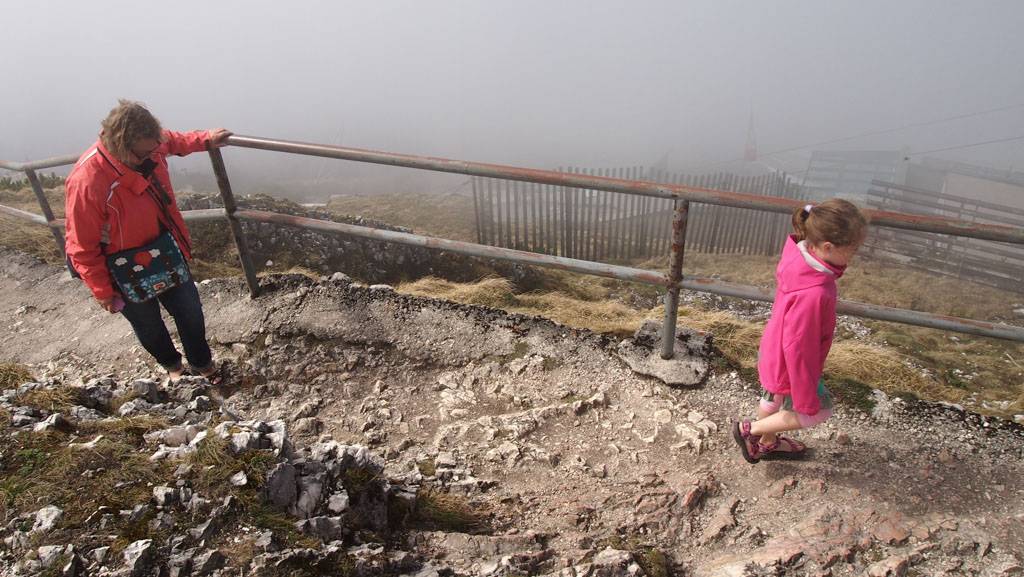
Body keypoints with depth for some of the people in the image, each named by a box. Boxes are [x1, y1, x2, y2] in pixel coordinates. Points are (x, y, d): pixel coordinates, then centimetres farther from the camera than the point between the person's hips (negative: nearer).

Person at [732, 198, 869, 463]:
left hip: (773, 351, 8)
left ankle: (768, 442, 59)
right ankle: (750, 430, 30)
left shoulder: (799, 253, -16)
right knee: (817, 412, 19)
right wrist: (806, 399, -19)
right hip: (789, 369, -8)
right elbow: (797, 348, -33)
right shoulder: (814, 294, -41)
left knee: (772, 399, 31)